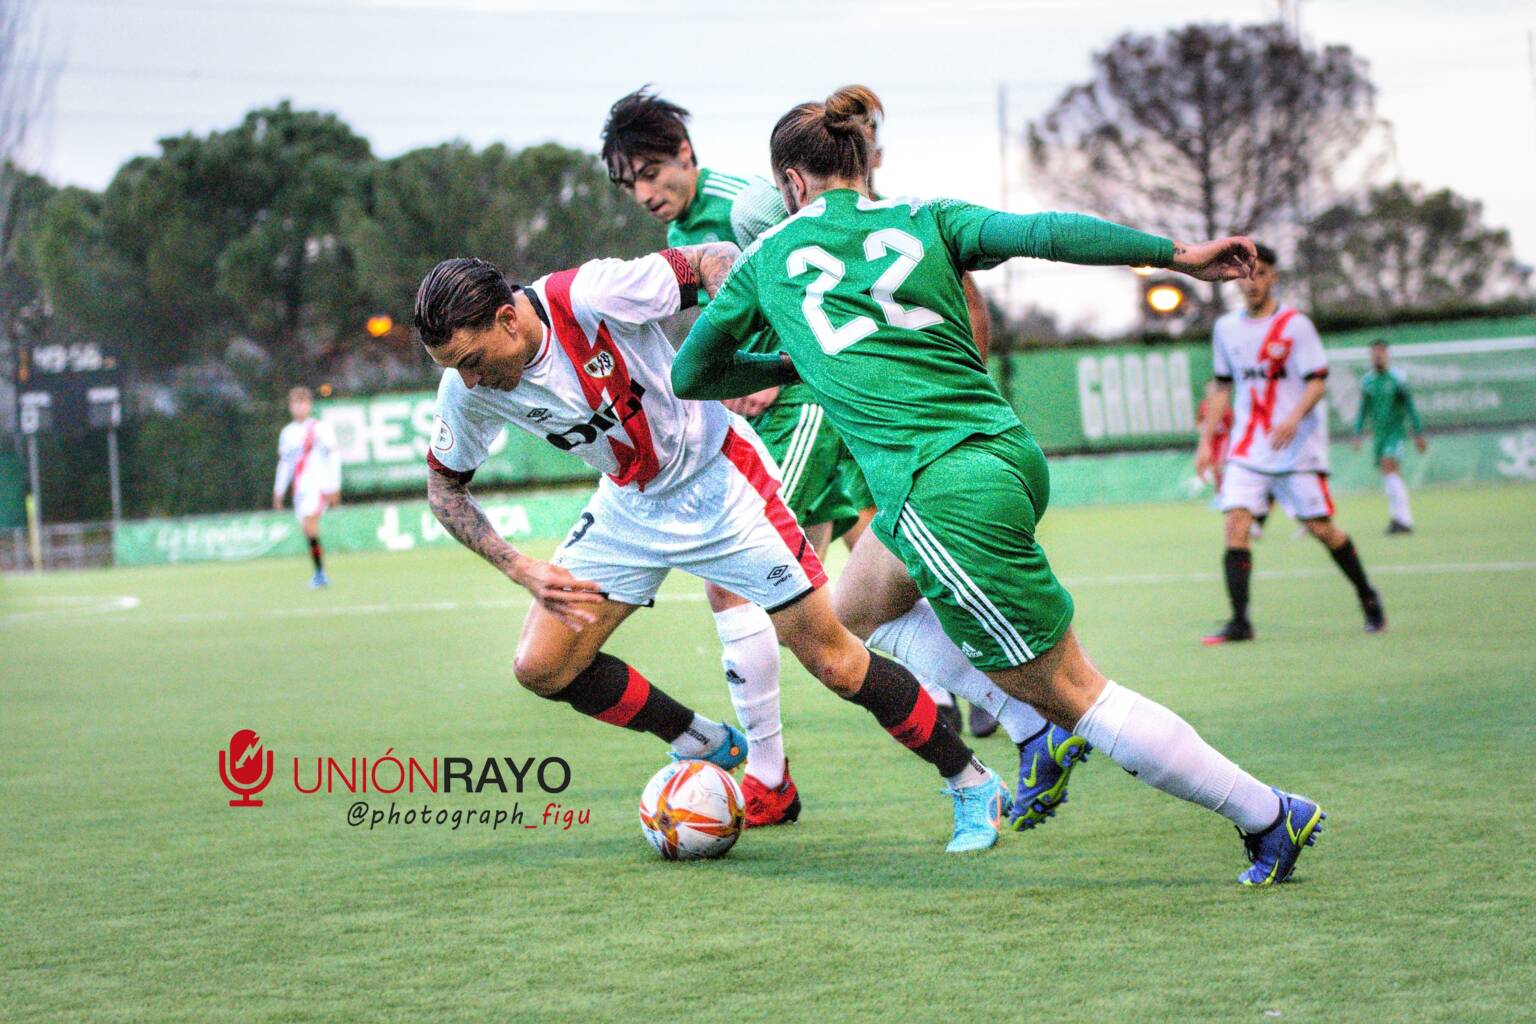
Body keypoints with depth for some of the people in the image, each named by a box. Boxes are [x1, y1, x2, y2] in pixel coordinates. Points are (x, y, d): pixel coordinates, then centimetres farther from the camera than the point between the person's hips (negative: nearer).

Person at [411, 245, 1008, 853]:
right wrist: (522, 570, -12)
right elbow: (444, 488, 0)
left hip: (717, 478, -5)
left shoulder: (592, 296, -30)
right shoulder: (466, 391, -15)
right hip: (628, 505, 5)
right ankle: (707, 747, 16)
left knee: (831, 659, -7)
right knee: (540, 668, -3)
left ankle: (973, 786, 10)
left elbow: (715, 259, -17)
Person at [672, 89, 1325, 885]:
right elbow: (1040, 232, -5)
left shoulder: (766, 259, 9)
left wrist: (788, 365, 36)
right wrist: (1176, 254, -3)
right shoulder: (925, 220, 13)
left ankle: (1269, 814, 1)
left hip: (942, 494, -6)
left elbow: (690, 377, 21)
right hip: (1010, 454, 6)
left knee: (1072, 694, 1)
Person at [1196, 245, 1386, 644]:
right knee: (1236, 524, -12)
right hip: (1247, 448, 4)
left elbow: (1317, 383, -10)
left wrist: (1294, 418, -28)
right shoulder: (1226, 328, 10)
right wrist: (1206, 440, 13)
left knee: (1320, 527, -2)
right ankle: (1239, 622, -13)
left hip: (1298, 446, -4)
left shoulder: (1295, 324, -5)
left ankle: (1368, 597, 20)